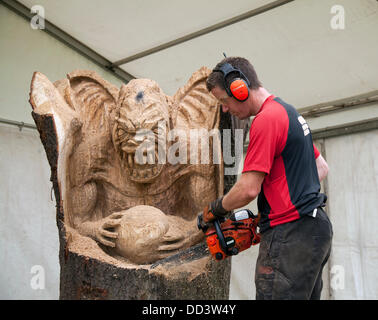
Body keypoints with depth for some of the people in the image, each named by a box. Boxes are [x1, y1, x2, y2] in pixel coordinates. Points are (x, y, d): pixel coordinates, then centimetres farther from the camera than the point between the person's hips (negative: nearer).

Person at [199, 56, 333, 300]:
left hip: (289, 234, -11)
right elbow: (322, 168, 23)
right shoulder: (290, 113, 16)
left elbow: (248, 189, -19)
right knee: (305, 294, 18)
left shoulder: (266, 119, -15)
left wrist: (214, 210, -1)